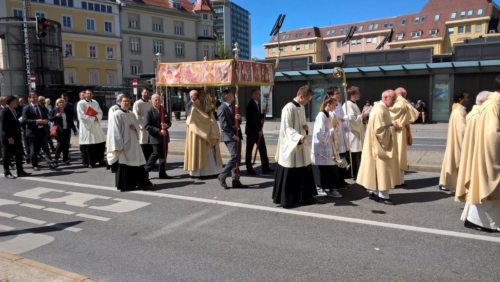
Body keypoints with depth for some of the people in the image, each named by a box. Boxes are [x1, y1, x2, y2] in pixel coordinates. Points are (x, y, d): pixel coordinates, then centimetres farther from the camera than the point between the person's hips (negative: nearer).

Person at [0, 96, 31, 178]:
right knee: (7, 156, 3)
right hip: (8, 138, -8)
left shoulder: (14, 110, 12)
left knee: (19, 154, 8)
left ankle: (20, 171, 14)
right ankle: (7, 172, 14)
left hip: (16, 137, 8)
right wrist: (9, 137, -20)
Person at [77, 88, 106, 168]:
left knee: (101, 143, 6)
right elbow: (81, 116, -13)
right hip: (86, 127, -6)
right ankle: (90, 162, 6)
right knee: (88, 145, -4)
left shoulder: (95, 102, 13)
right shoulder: (81, 103, -6)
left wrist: (97, 117, -11)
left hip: (96, 126, 6)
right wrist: (93, 118, -12)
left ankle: (100, 160, 19)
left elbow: (100, 112, 10)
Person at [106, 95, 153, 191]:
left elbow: (137, 126, 20)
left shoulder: (132, 115, 13)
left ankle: (142, 183, 11)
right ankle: (125, 185, 11)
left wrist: (135, 128, -5)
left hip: (133, 144, 6)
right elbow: (115, 131, -12)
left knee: (138, 164, 5)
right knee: (123, 165, 1)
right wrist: (119, 146, -18)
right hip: (123, 145, -6)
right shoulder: (116, 115, -7)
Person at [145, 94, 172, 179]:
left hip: (164, 137, 6)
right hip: (155, 138, -6)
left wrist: (166, 125, -6)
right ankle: (145, 170, 8)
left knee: (163, 155, 8)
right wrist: (159, 131, -19)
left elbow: (169, 122, 19)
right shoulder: (149, 112, -6)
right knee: (156, 154, -8)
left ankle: (162, 173, 16)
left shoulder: (163, 111, 14)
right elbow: (147, 126, -13)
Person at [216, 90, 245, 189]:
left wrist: (238, 118, -3)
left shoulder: (233, 106, 17)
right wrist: (233, 135, -15)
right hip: (229, 136, -8)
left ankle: (236, 180, 13)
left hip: (236, 134, 8)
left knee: (238, 158, 7)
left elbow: (238, 122, 20)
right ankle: (222, 176, -2)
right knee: (235, 157, -15)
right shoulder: (222, 108, -10)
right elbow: (223, 125, -15)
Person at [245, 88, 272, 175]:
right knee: (249, 150, 3)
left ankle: (265, 168, 13)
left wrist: (263, 114, 2)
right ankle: (249, 169, 11)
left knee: (263, 149, 8)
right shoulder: (251, 105, -15)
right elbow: (252, 119, -20)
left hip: (257, 131, 9)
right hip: (251, 131, -9)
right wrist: (258, 131, -17)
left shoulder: (256, 104, 14)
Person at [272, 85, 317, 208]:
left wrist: (305, 126, -2)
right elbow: (287, 128, -21)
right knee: (290, 176, 0)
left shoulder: (302, 107, 11)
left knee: (304, 173, 15)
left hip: (302, 146, 9)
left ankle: (305, 197, 28)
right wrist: (299, 137, -35)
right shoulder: (288, 108, -17)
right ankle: (287, 199, 13)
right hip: (290, 146, -9)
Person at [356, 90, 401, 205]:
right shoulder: (379, 111, -21)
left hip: (381, 145, 10)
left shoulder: (382, 108, 11)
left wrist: (392, 124, 3)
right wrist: (393, 127, -13)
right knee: (382, 170, -3)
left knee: (378, 169, 14)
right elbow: (379, 131, -24)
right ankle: (383, 196, 6)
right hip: (381, 145, -10)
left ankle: (373, 191, 22)